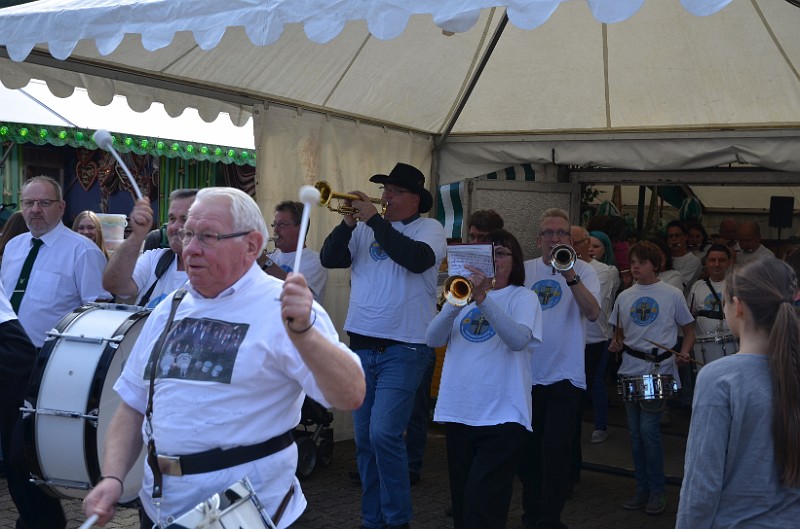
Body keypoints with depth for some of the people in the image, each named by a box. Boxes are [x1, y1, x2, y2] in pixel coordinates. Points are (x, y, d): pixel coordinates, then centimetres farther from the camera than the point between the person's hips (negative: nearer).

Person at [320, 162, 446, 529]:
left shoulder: (428, 229, -2)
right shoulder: (365, 228, 11)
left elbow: (417, 259, -22)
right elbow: (329, 259, 2)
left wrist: (375, 220, -18)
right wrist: (349, 222, -11)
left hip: (404, 348, -5)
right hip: (362, 345, 5)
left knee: (384, 433, -14)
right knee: (365, 439, 11)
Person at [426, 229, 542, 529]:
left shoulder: (523, 297, 2)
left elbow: (519, 340, -18)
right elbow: (433, 340, 1)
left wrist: (482, 299, -28)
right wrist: (456, 302, -16)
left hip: (502, 414, -5)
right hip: (458, 412, 5)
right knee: (462, 503, 12)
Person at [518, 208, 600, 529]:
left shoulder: (583, 271, -4)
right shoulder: (524, 270, 6)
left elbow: (593, 313, -20)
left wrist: (571, 277, -33)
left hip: (563, 376, -4)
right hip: (526, 374, 4)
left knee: (555, 452, -4)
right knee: (526, 450, 13)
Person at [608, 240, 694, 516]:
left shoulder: (673, 295, -2)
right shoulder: (625, 297, 9)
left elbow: (689, 330, 5)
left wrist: (684, 352, -13)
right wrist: (616, 344, -4)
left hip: (659, 370, -4)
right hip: (630, 369, 5)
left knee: (648, 429, -10)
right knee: (635, 431, 8)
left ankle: (657, 491, 5)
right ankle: (641, 488, 20)